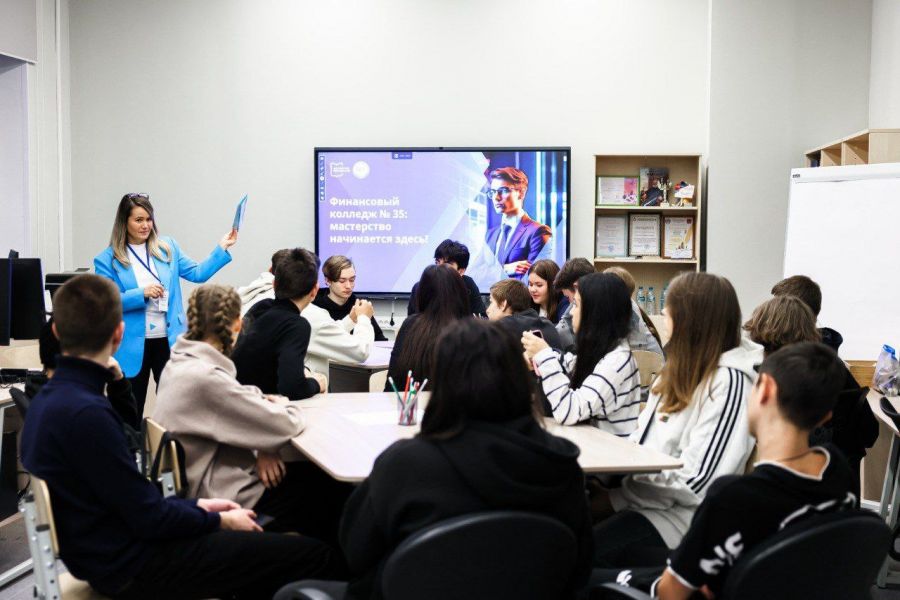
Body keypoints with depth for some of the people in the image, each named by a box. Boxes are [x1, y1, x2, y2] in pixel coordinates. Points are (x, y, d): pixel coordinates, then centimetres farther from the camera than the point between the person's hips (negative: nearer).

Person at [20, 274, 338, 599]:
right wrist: (219, 520, -4)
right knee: (314, 556, -8)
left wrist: (195, 505, 9)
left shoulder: (51, 398, 5)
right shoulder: (86, 413, -25)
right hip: (130, 565, -10)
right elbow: (149, 517, -20)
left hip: (109, 551, 10)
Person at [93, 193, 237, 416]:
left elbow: (197, 273, 6)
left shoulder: (168, 248, 8)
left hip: (169, 340, 2)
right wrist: (142, 294, -19)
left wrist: (221, 249, -3)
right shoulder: (108, 260, -2)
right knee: (132, 410, 9)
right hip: (133, 345, -2)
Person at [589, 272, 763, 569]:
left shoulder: (728, 381, -15)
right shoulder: (683, 369, 12)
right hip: (644, 488, 8)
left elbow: (694, 482, -19)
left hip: (681, 514, -8)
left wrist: (617, 498, -14)